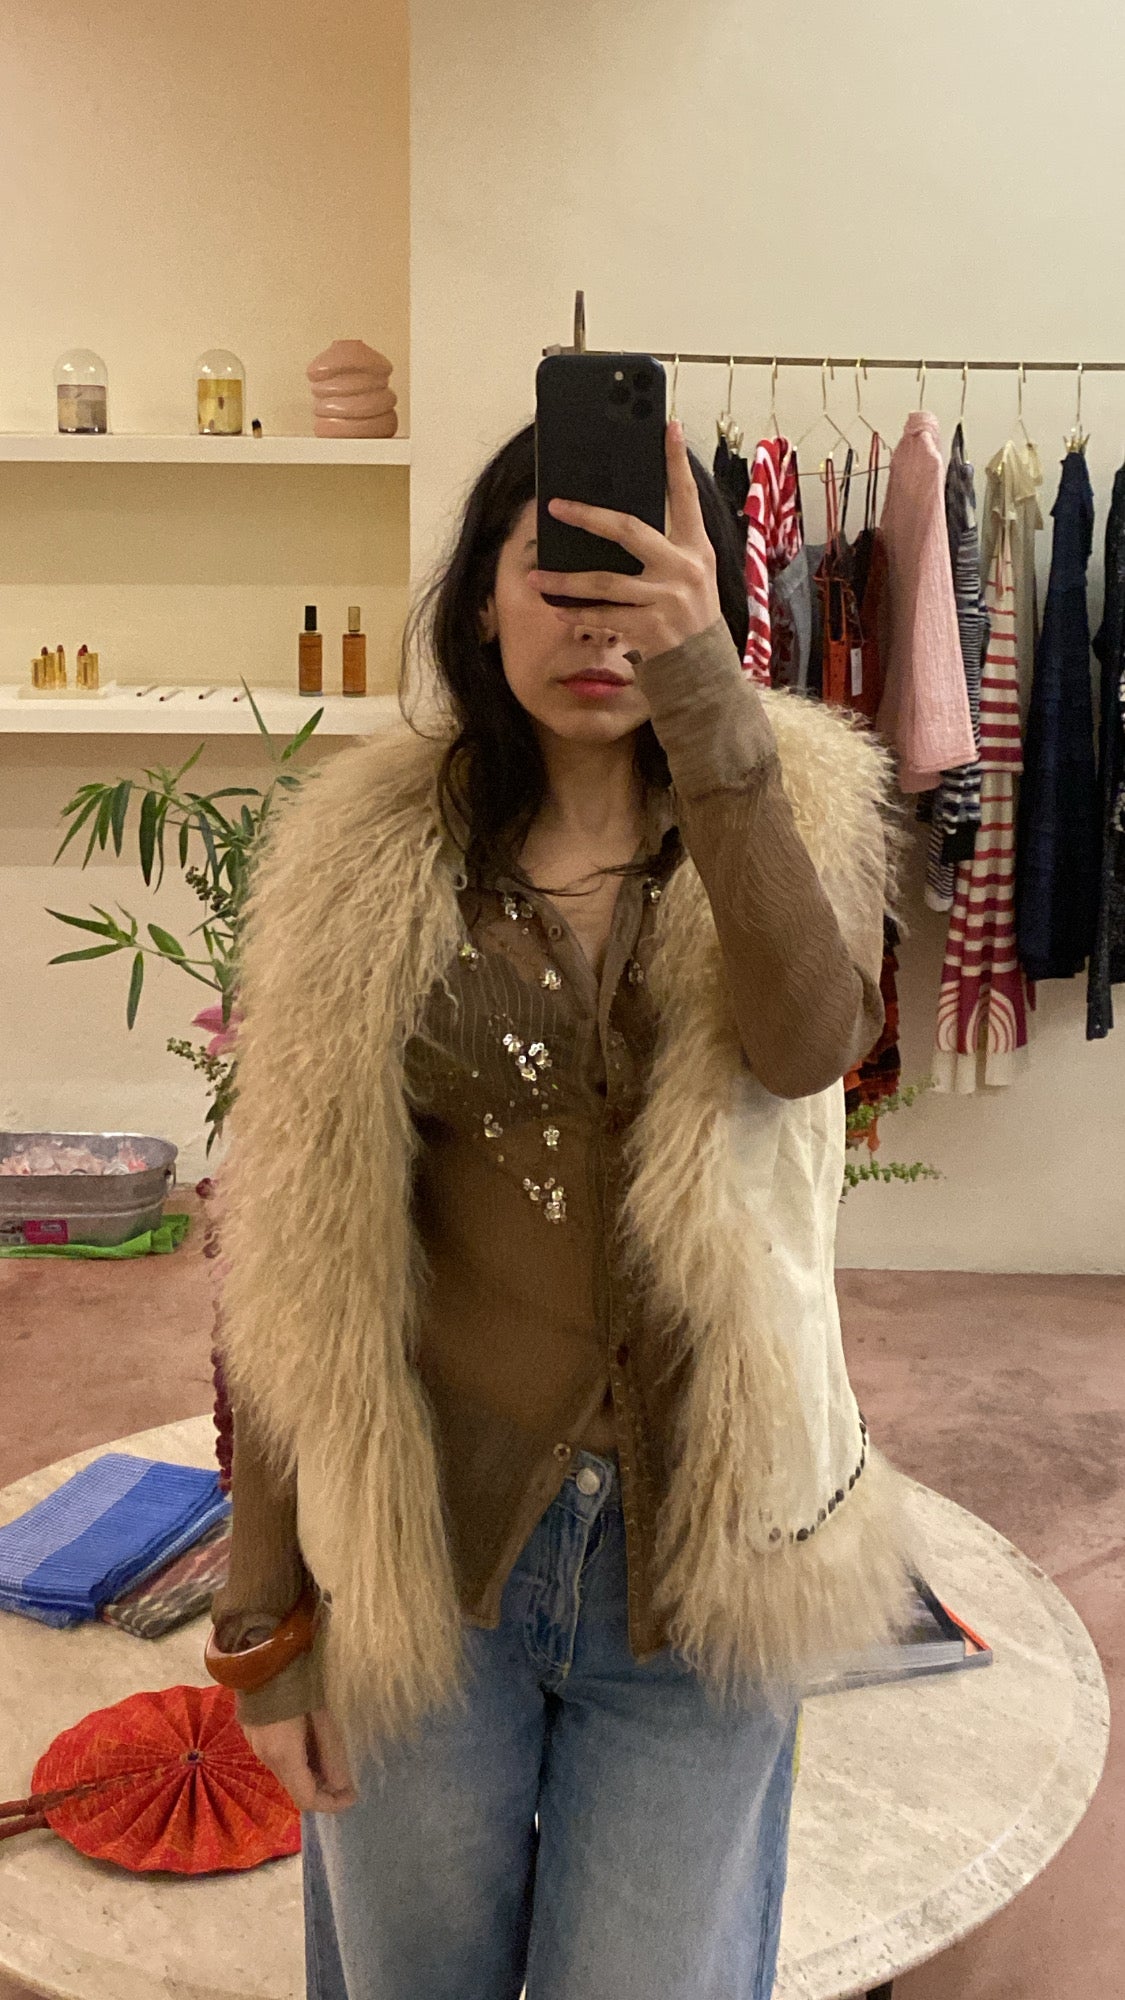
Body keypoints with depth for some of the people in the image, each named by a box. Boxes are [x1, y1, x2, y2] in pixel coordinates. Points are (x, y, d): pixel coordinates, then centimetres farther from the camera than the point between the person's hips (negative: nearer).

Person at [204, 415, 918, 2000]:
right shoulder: (365, 858, -5)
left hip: (701, 1537, 0)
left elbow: (812, 1041, -25)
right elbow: (294, 1249, -3)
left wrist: (712, 707, -34)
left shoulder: (799, 812, -2)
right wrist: (265, 1612, 0)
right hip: (423, 1536, 1)